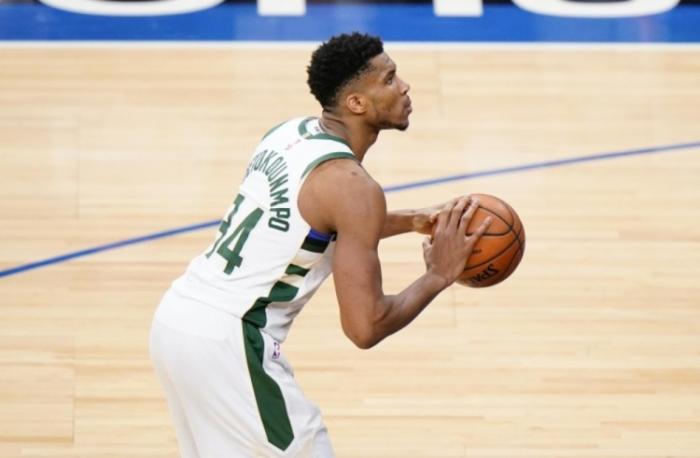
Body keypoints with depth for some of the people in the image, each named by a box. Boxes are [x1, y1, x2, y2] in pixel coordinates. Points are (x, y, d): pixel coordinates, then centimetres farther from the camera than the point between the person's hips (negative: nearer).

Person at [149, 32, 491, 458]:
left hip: (177, 316, 9)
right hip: (228, 344, -9)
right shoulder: (353, 185, -15)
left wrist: (413, 221, 23)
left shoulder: (289, 133, 10)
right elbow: (365, 326, -17)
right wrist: (438, 276, -3)